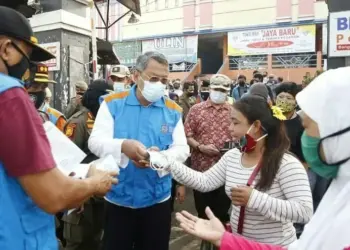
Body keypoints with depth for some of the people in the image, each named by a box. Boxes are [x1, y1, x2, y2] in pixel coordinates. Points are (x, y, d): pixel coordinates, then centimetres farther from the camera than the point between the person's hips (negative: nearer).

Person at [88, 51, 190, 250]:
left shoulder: (173, 111, 2)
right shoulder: (112, 104, -4)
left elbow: (182, 149, -3)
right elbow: (95, 141, -11)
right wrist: (122, 146, -32)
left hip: (157, 200, 2)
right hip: (118, 199, -1)